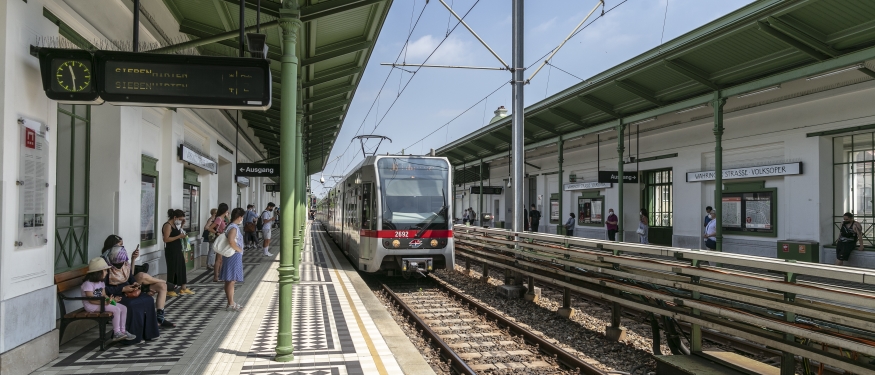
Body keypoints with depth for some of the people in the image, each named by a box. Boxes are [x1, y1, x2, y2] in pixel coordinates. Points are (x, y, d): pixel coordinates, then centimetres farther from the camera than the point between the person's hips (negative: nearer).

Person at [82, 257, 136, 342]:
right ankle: (116, 333, -16)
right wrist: (105, 302, -31)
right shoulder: (88, 284, -19)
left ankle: (122, 331, 3)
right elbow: (91, 300, -24)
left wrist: (112, 299, -7)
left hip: (100, 302, 10)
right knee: (116, 310, -25)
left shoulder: (101, 283, 11)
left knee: (124, 308, -4)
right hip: (92, 306, -9)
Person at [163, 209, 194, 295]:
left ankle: (183, 288, 22)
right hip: (171, 251, -10)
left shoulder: (175, 225, 13)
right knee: (172, 269, -2)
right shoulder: (168, 225, -15)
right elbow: (166, 239, -23)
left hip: (178, 250, 10)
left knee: (182, 268, 13)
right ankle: (169, 290, 9)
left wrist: (181, 225, 13)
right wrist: (179, 236, -23)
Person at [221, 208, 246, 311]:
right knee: (231, 281, -5)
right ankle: (230, 304, 0)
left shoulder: (234, 227, 14)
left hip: (235, 256, 10)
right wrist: (239, 249, -17)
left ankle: (231, 302, 21)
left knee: (231, 281, 14)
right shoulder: (233, 228, -17)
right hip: (234, 256, -10)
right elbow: (231, 241, -32)